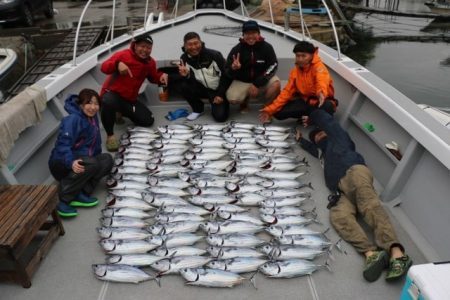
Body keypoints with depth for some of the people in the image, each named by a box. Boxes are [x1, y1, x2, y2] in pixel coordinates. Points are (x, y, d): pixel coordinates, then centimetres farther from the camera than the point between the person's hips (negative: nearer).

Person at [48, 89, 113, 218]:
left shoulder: (92, 118, 8)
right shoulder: (73, 119, -19)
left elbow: (95, 144, 16)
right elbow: (63, 144, -31)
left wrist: (99, 158, 4)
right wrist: (71, 162, -47)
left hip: (81, 160, 8)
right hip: (62, 164, -8)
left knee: (107, 160, -13)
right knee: (92, 164, -34)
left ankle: (81, 194, -23)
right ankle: (62, 199, -30)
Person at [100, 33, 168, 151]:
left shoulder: (150, 62, 4)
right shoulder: (123, 55, -14)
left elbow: (153, 77, 17)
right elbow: (104, 67, -20)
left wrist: (161, 76, -7)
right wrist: (117, 64, -41)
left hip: (130, 99, 6)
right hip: (112, 93, -6)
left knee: (148, 120, -1)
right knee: (108, 103, -43)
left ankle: (121, 112, 23)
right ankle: (110, 135, -20)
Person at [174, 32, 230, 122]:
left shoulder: (214, 55, -22)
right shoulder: (184, 59, -9)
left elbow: (226, 74, -14)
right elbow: (191, 80, -8)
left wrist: (221, 94, -14)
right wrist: (186, 76, -32)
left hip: (218, 90, -3)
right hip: (203, 88, 4)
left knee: (220, 116, -20)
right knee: (185, 86, -25)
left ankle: (223, 102, 17)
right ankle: (198, 109, 2)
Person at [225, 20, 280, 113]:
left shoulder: (267, 47, -12)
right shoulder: (236, 49, -10)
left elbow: (272, 67, -15)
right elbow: (228, 73, -8)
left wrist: (257, 84, -23)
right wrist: (233, 68, -34)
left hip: (262, 80, 0)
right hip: (242, 81, 0)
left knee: (276, 84, -31)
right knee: (232, 98, -26)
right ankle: (244, 101, 13)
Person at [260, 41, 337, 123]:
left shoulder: (319, 67, -17)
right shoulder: (295, 71, 2)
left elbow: (322, 82, -39)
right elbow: (287, 91, 0)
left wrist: (321, 93, -65)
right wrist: (270, 110, -9)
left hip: (319, 100, -5)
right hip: (304, 100, 5)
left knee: (327, 106, -41)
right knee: (278, 113, -14)